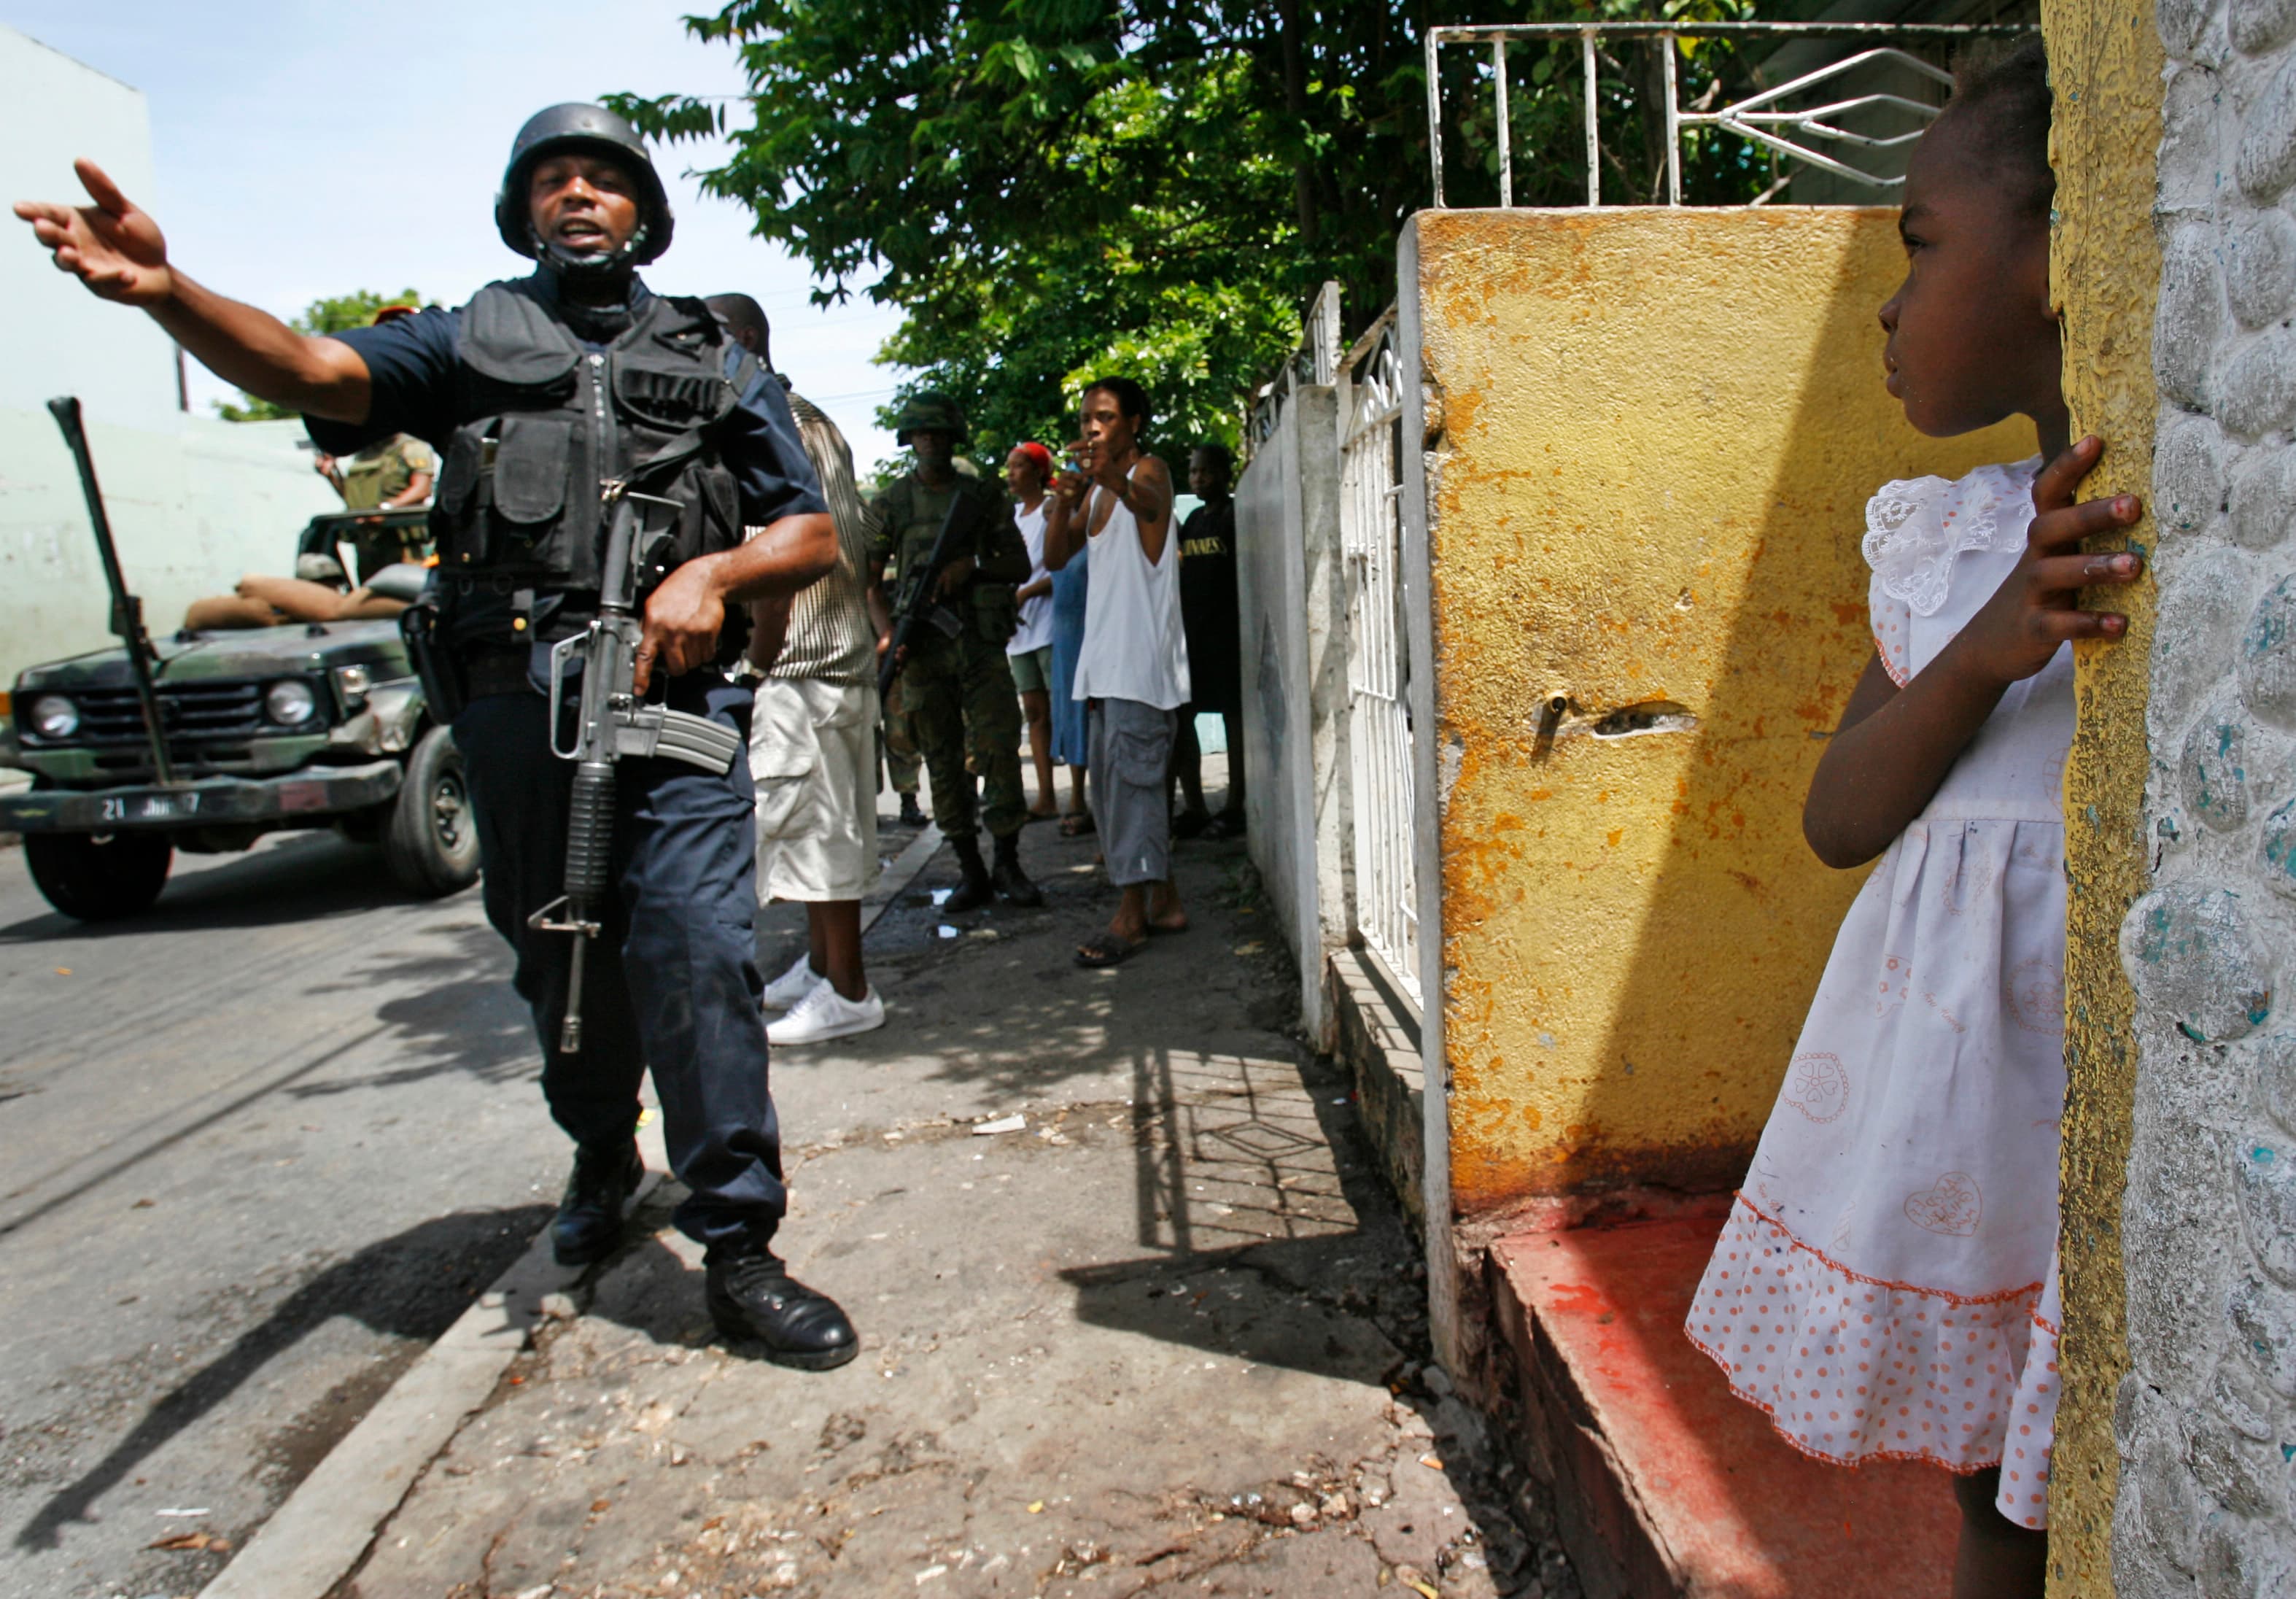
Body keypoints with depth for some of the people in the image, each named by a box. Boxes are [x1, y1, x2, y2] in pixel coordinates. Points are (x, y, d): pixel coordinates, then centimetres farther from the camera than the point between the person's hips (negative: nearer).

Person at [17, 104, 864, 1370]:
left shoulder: (715, 365, 15)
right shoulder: (470, 340, 14)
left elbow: (813, 533, 13)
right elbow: (316, 373, -4)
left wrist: (715, 573, -8)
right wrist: (164, 291, -24)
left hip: (672, 699, -1)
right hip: (514, 705, 2)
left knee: (699, 956, -10)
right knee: (559, 961, 12)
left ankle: (739, 1249, -2)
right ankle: (601, 1157, 38)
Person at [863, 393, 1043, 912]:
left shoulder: (985, 494, 10)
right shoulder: (891, 503, 10)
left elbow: (1021, 565, 9)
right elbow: (870, 579, 8)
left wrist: (974, 564, -10)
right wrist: (888, 631, -9)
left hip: (982, 641, 0)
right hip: (923, 649, 1)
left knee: (1000, 750, -7)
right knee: (943, 762, 3)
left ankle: (1007, 866, 5)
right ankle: (971, 873, 12)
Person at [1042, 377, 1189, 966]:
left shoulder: (1150, 470, -4)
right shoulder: (1093, 490, 19)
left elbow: (1147, 500, -29)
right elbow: (1056, 558, 9)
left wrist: (1115, 480, -52)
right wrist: (1064, 502, -8)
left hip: (1143, 654, -9)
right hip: (1103, 655, 9)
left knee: (1131, 775, -13)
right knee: (1109, 781, 11)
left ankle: (1133, 913, -9)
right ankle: (1163, 901, 20)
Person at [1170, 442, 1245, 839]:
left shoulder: (1236, 516, -4)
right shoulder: (1194, 520, 17)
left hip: (1226, 630, -7)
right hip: (1190, 629, 7)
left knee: (1234, 716, -1)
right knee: (1178, 717, 4)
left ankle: (1233, 808, 5)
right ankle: (1193, 807, 11)